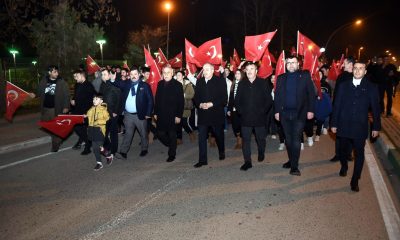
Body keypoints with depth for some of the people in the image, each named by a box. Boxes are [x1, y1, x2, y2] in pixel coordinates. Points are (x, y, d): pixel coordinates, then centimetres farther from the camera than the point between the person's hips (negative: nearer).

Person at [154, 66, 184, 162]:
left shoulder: (177, 85, -6)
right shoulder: (160, 84, 7)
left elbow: (181, 101, -8)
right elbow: (157, 99, 11)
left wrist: (178, 115, -12)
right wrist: (155, 113, 9)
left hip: (172, 115, -4)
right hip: (161, 115, 4)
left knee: (172, 135, 6)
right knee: (160, 134, 6)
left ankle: (172, 154, 21)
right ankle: (171, 146, 32)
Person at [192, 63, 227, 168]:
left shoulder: (220, 81, -4)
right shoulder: (199, 82, 8)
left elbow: (224, 98, -9)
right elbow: (196, 97, 10)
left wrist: (211, 104, -17)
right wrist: (200, 104, -11)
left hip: (216, 114, -2)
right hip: (203, 114, 3)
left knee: (219, 135, 14)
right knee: (202, 137, -1)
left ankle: (222, 152, 40)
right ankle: (202, 160, 5)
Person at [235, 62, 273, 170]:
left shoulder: (263, 83, -2)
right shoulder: (242, 84, 5)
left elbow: (269, 100, -1)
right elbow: (237, 100, 9)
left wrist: (263, 111, -8)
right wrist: (241, 111, -1)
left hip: (260, 117, -1)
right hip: (245, 117, 1)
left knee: (261, 138, 12)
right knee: (246, 140, 0)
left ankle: (261, 153, 40)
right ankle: (247, 161, 7)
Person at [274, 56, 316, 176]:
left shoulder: (305, 76, 1)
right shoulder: (281, 78, 8)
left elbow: (311, 93, -1)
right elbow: (277, 95, 7)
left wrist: (310, 110, -8)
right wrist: (277, 111, 1)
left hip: (299, 113, -3)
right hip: (284, 113, 3)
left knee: (296, 139, -5)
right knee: (288, 139, 11)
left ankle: (294, 166, -1)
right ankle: (291, 160, 25)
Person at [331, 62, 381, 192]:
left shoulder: (371, 88, -1)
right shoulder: (344, 86, 3)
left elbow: (375, 109, 1)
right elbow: (337, 105, 3)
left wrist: (376, 127, 1)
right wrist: (334, 123, 2)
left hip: (360, 128, -1)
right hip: (344, 126, 2)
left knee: (359, 154, 2)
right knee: (344, 150, 15)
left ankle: (355, 181, 12)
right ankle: (344, 167, 44)